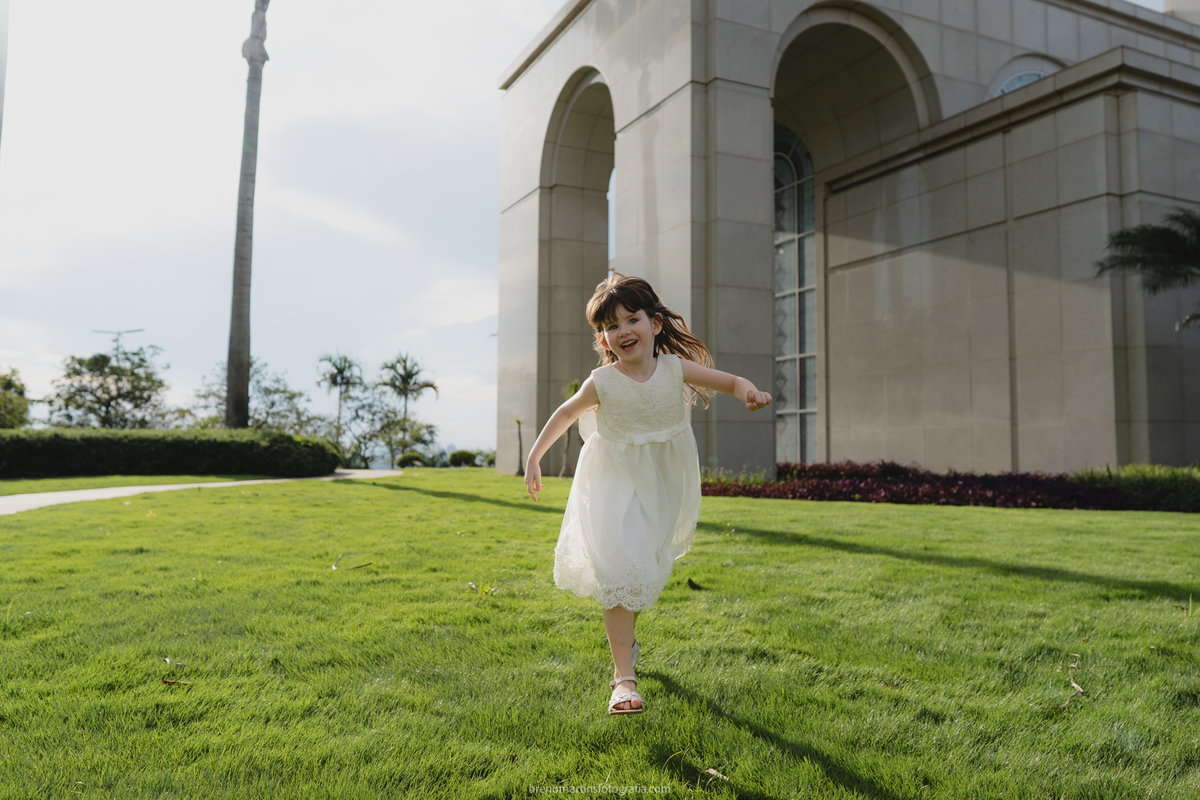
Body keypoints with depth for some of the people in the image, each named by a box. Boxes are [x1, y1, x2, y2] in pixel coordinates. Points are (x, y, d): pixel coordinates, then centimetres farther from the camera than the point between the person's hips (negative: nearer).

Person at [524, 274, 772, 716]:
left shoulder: (675, 369, -10)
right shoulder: (602, 383, -13)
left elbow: (732, 381, -4)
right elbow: (565, 414, 4)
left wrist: (750, 392, -27)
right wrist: (534, 456, 7)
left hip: (664, 486, 3)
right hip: (615, 483, -3)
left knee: (648, 569, 16)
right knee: (618, 572, -15)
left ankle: (624, 636, 46)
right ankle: (624, 676, -10)